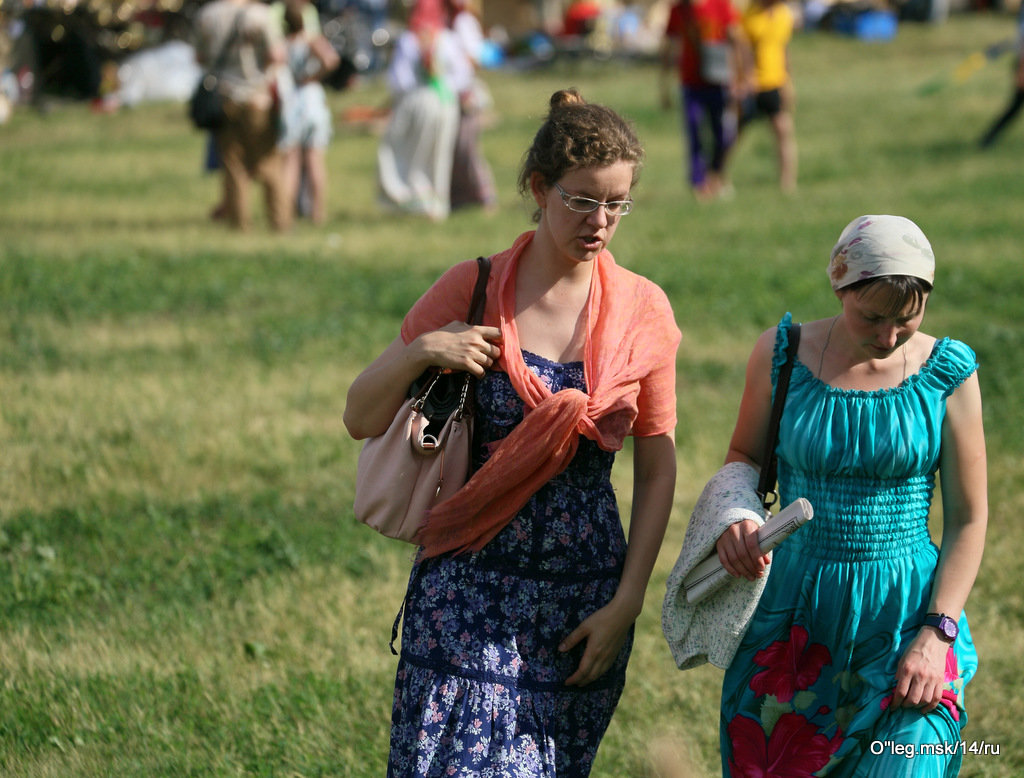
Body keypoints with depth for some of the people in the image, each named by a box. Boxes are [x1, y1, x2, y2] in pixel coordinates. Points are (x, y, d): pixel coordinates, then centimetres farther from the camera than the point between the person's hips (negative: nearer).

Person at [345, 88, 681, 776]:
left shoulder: (644, 311, 0)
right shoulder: (472, 291, -4)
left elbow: (658, 469, 5)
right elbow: (361, 420, 1)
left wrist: (627, 602, -1)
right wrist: (419, 353, -17)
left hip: (585, 590, 2)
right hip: (470, 583, -2)